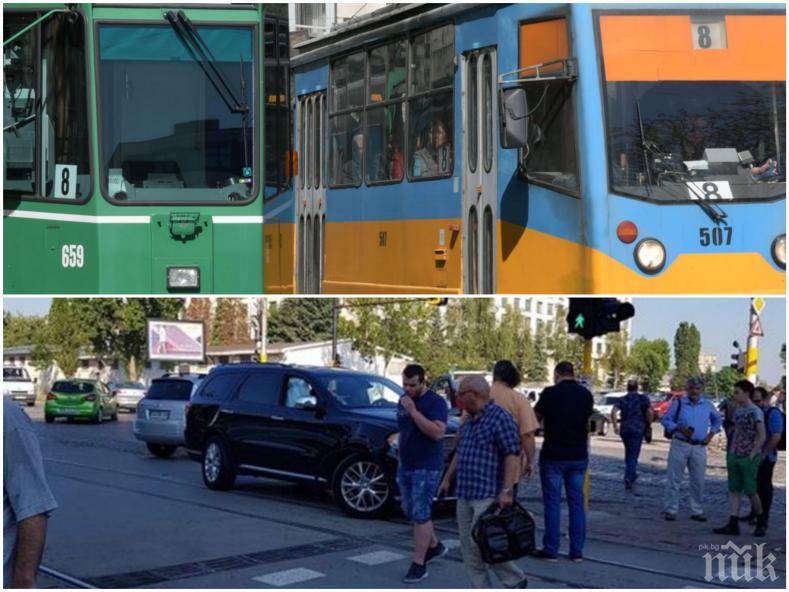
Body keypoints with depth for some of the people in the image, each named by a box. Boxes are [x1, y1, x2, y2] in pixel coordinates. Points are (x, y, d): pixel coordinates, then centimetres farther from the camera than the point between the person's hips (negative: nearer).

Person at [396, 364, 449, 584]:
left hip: (426, 467, -8)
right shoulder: (403, 400, 11)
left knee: (420, 514, -8)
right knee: (410, 511, 14)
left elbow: (437, 432, -26)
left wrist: (413, 411, -27)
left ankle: (418, 564, -5)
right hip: (406, 465, 8)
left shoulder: (435, 402, -13)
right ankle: (434, 546, 34)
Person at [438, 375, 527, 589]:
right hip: (465, 495, 9)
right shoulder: (468, 421, 16)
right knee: (468, 546, 6)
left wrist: (506, 491, -22)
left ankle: (515, 581, 5)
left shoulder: (500, 418, -12)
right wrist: (447, 479, 22)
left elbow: (512, 455, -17)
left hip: (488, 496, -9)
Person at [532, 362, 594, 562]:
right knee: (577, 502, 8)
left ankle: (551, 549, 5)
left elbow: (536, 417, -3)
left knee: (552, 502, 2)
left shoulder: (551, 393, -13)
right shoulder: (585, 395, 2)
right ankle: (577, 551, 10)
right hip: (579, 455, 4)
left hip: (553, 455, -4)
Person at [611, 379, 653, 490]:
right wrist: (648, 424, 6)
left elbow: (613, 412, -9)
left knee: (629, 452, 21)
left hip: (624, 429, 3)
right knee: (633, 454, -5)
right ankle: (629, 477, -19)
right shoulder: (643, 398, 1)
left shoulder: (621, 400, 6)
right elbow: (649, 412, -8)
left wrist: (615, 426, -2)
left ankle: (632, 474, 33)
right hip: (638, 429, -3)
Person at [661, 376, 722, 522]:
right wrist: (680, 429, -15)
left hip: (699, 448, 3)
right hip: (680, 445, -3)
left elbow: (717, 419, 22)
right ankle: (670, 510, 7)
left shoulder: (707, 405, 6)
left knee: (698, 481, 7)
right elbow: (666, 420, -1)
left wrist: (711, 434, 9)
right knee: (674, 479, 0)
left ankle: (697, 511, 17)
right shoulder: (678, 403, -3)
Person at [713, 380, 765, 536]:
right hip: (734, 457, 8)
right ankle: (733, 524, 3)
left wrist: (752, 456, -16)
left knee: (750, 491, 1)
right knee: (734, 490, 4)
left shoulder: (755, 412, -12)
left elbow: (761, 437, -13)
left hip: (748, 458, -8)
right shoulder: (738, 411, 11)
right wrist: (731, 452, 10)